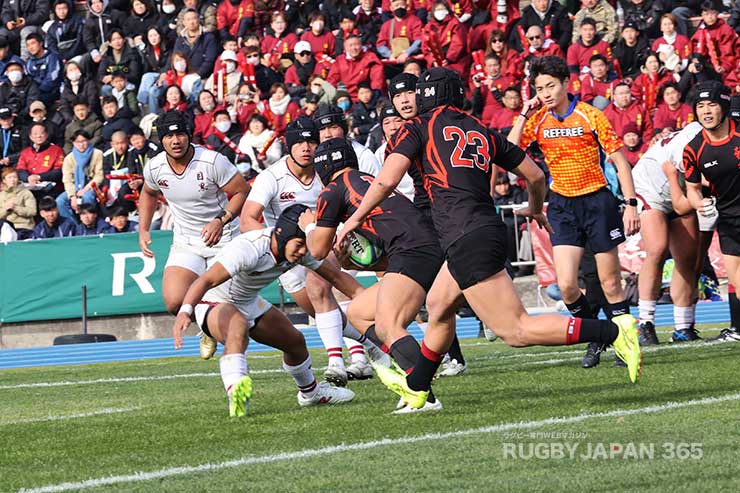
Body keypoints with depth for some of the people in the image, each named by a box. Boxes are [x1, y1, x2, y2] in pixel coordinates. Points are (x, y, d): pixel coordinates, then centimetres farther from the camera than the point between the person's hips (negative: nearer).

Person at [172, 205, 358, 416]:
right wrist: (185, 311, -62)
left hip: (250, 303, 9)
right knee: (239, 324, -41)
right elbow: (207, 280, -47)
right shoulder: (249, 248, -37)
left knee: (295, 341, 18)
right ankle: (236, 395, -58)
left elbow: (335, 276, 1)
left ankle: (310, 392, 48)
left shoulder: (298, 250, -13)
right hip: (215, 304, -9)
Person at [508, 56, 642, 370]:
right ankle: (595, 339, 14)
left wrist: (631, 204, -11)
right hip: (562, 205, 3)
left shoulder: (590, 116, -8)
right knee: (566, 284, -8)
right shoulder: (538, 120, 2)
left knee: (610, 283, 0)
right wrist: (524, 116, -11)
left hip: (597, 200, -3)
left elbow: (620, 161, -5)